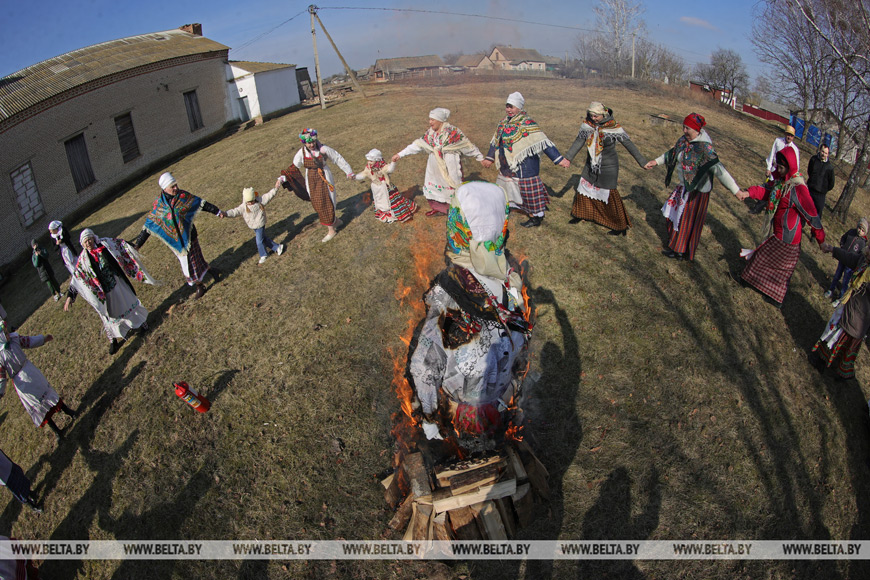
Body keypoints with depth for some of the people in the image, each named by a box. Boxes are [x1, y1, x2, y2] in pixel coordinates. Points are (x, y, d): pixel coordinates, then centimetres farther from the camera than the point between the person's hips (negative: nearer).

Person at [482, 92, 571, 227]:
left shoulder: (526, 123, -17)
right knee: (504, 186, 20)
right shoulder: (504, 122, 7)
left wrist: (559, 159, -25)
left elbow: (542, 142, -22)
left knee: (528, 189, 1)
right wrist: (490, 158, 23)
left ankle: (537, 217, 16)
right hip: (508, 166, 8)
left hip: (524, 166, -8)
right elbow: (496, 141, 20)